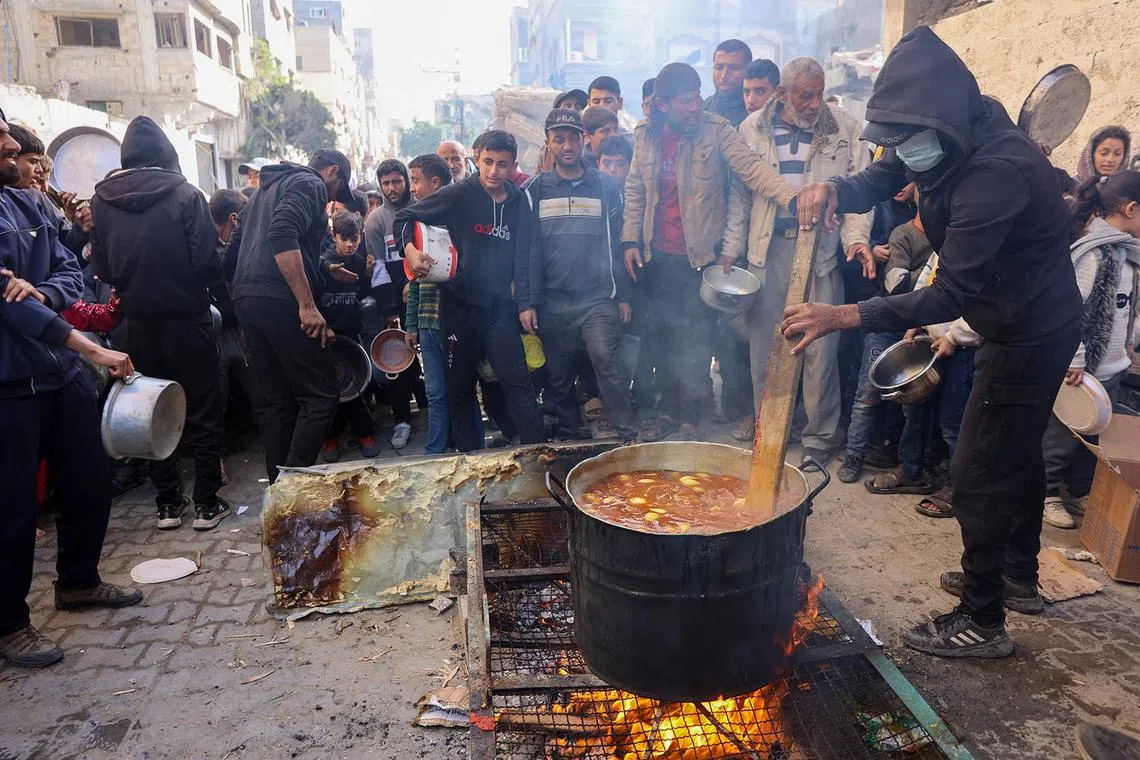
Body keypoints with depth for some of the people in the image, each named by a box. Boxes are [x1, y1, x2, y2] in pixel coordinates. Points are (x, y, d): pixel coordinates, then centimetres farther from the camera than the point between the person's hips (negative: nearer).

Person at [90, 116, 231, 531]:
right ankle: (206, 504, 10)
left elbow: (101, 268, 2)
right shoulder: (185, 195, -10)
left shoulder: (102, 200, 1)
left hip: (139, 322, 4)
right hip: (187, 318, -3)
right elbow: (208, 263, -14)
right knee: (202, 411, 6)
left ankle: (168, 503, 20)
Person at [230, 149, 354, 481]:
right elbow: (282, 236, -19)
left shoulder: (267, 188, 28)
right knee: (321, 395, -5)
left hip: (246, 298, 10)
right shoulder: (310, 184, -1)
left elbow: (240, 244, 27)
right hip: (280, 301, -9)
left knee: (275, 400, 13)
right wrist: (307, 304, -21)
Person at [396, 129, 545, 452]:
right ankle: (469, 456, 22)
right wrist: (410, 250, -17)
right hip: (459, 305, -1)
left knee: (517, 380, -6)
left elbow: (524, 258, 11)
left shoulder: (519, 203, 5)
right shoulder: (459, 194, -5)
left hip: (499, 305, 1)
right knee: (460, 387, 8)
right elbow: (404, 217, 0)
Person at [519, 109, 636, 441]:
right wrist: (526, 302, -3)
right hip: (551, 302, 2)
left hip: (599, 299, -1)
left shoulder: (605, 187, 7)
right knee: (558, 377, 8)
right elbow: (525, 251, 4)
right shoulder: (535, 191, 7)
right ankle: (567, 436, 24)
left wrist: (623, 295, 4)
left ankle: (628, 435, -9)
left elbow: (617, 244, 8)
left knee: (607, 361, -17)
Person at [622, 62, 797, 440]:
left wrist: (793, 196, -33)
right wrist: (630, 240, 4)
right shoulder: (647, 136, 5)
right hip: (658, 256, 4)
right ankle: (671, 409, 29)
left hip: (701, 254, -3)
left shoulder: (716, 130, -7)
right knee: (664, 336, 12)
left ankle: (690, 417, 20)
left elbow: (752, 167, -17)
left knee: (697, 338, 4)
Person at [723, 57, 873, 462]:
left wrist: (857, 237, -12)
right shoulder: (754, 128, 8)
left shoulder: (844, 129, 5)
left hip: (821, 246, -1)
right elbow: (740, 194, 11)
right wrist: (732, 248, 7)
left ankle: (821, 433, 13)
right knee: (764, 340, 7)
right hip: (767, 248, 2)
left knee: (820, 345, -1)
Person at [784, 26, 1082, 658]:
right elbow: (874, 183, 2)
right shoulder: (949, 145, -4)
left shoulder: (997, 170, -32)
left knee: (980, 471, -4)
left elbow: (951, 296, -35)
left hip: (1031, 333, -10)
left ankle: (981, 623, 10)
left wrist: (844, 317, -41)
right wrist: (832, 189, -22)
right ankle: (1018, 578, 41)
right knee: (1016, 454, 21)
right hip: (1026, 325, 10)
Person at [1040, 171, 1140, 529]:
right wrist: (1074, 359, -22)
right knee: (1063, 435, 4)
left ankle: (1082, 493, 30)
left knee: (1095, 433, 17)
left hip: (1111, 366, 9)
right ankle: (1046, 493, 19)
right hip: (1082, 366, -9)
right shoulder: (1095, 251, -19)